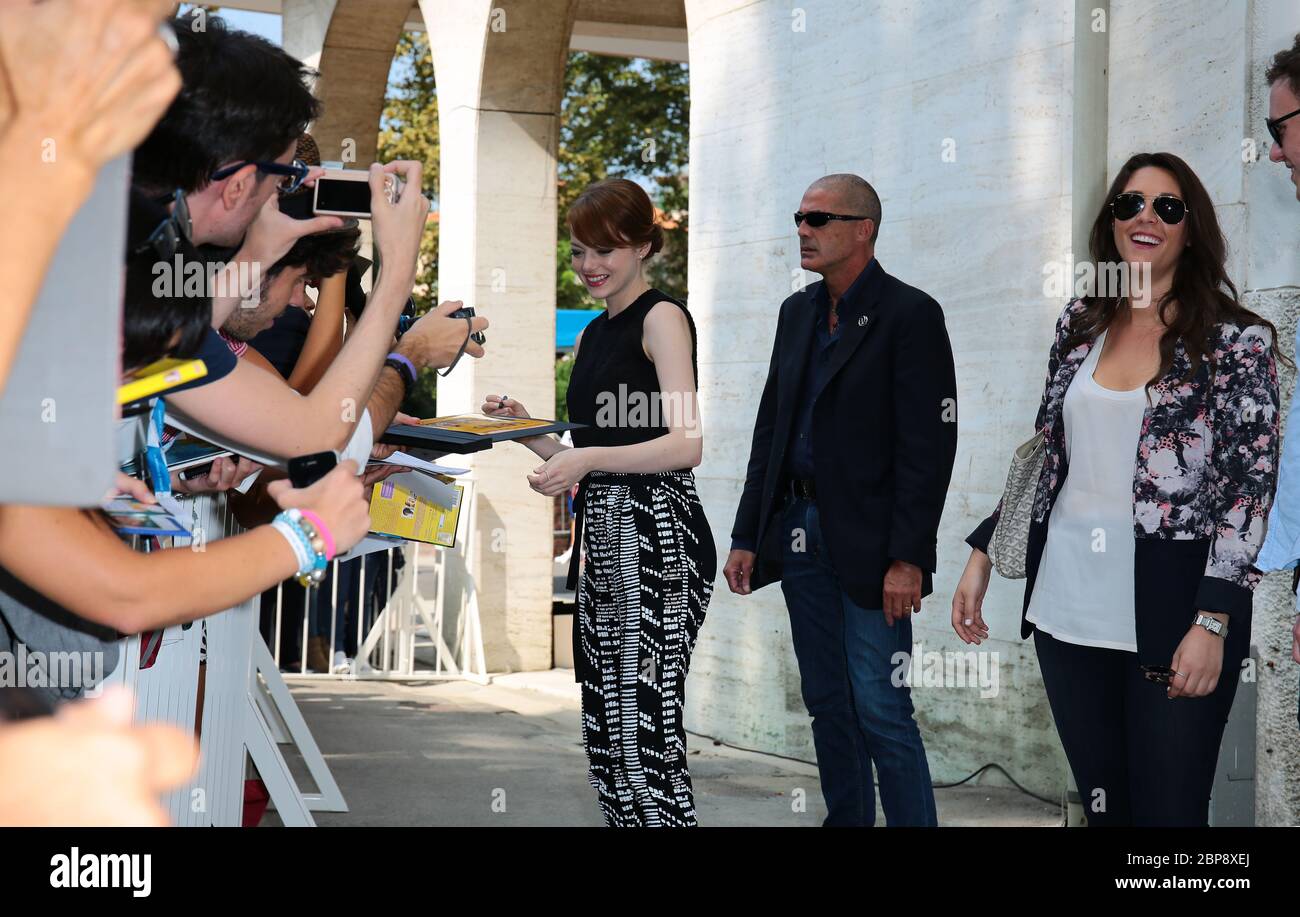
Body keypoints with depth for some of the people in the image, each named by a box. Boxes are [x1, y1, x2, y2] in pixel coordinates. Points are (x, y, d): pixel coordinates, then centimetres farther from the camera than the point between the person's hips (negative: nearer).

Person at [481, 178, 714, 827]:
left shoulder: (662, 317, -5)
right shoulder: (594, 333, 20)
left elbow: (687, 445, -17)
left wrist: (589, 459, -25)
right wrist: (525, 429, 9)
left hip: (657, 537, -9)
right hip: (604, 533, 9)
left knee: (644, 725, -11)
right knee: (606, 730, 9)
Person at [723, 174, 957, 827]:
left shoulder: (909, 315, -9)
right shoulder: (797, 313, 14)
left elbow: (928, 446, -14)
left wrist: (908, 558, -19)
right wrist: (747, 538, 11)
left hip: (868, 545, -7)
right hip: (800, 532, 7)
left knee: (881, 712, -7)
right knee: (827, 704, 12)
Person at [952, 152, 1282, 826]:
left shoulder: (1237, 340, -4)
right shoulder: (1080, 324, 10)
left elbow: (1251, 483, -8)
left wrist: (1212, 622, -14)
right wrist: (983, 554, 12)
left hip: (1169, 616, -4)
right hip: (1068, 606, 4)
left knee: (1167, 809, -1)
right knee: (1101, 803, 11)